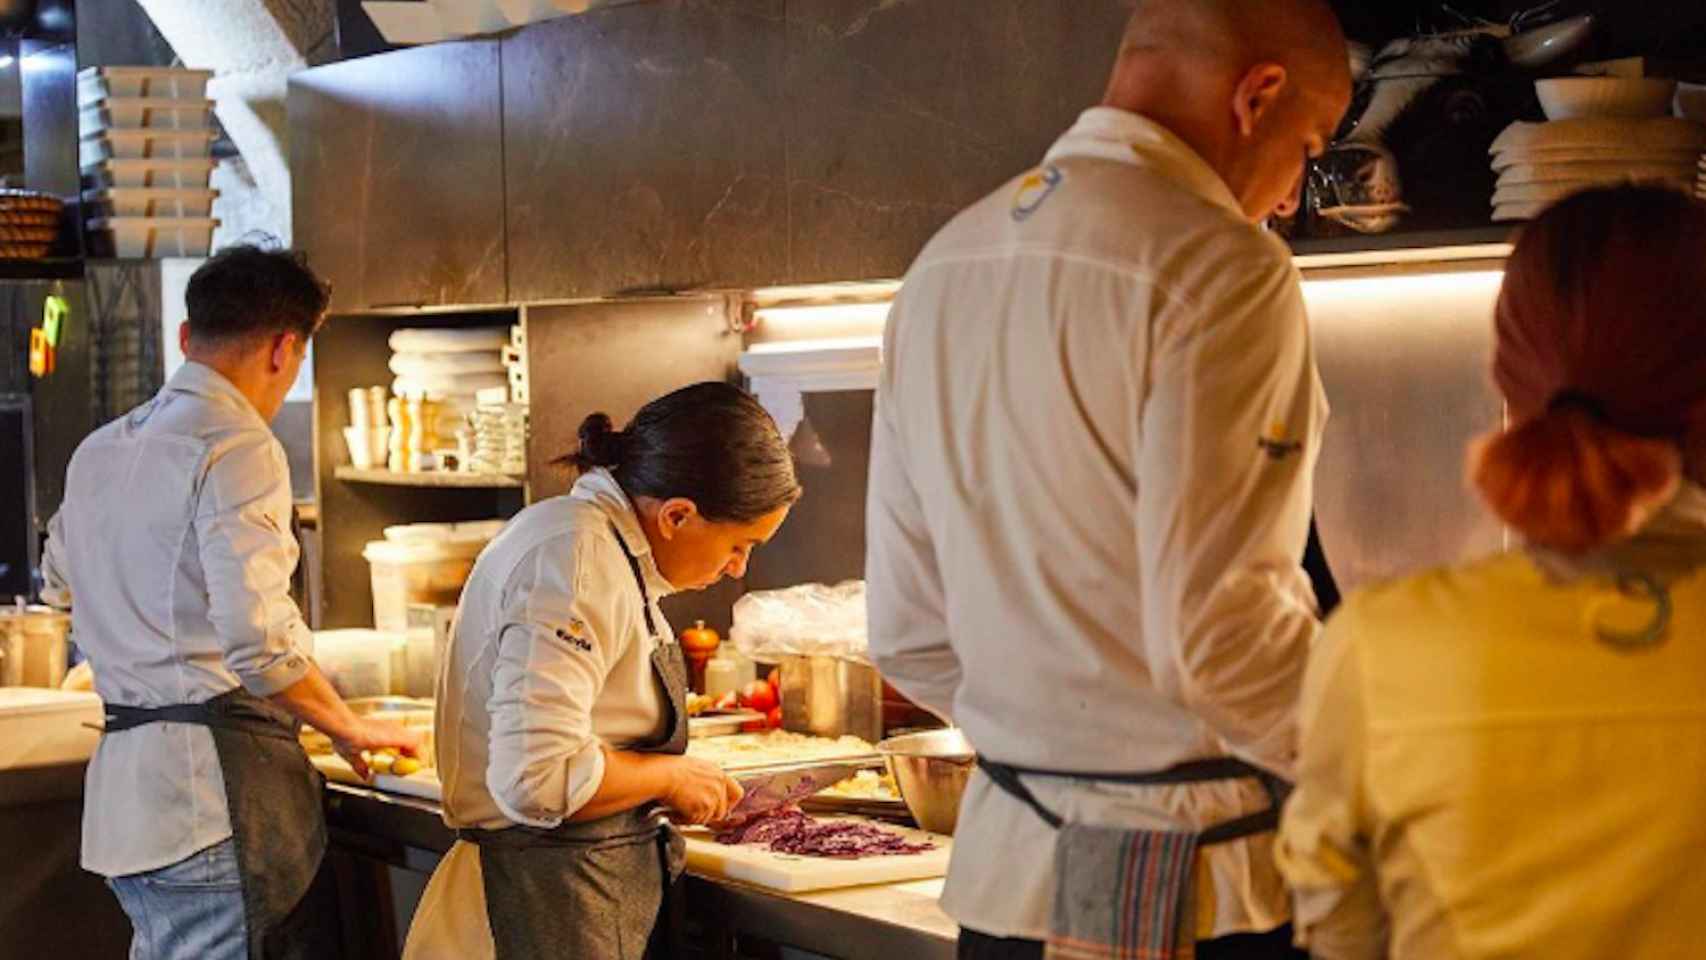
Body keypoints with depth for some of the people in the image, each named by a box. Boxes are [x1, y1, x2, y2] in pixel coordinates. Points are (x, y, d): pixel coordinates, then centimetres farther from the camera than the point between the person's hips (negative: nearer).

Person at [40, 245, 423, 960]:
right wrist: (350, 729, -5)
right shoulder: (238, 448, -12)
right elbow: (260, 640, -21)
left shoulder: (97, 451, 15)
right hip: (216, 786, -9)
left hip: (123, 781, 9)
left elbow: (59, 584, 33)